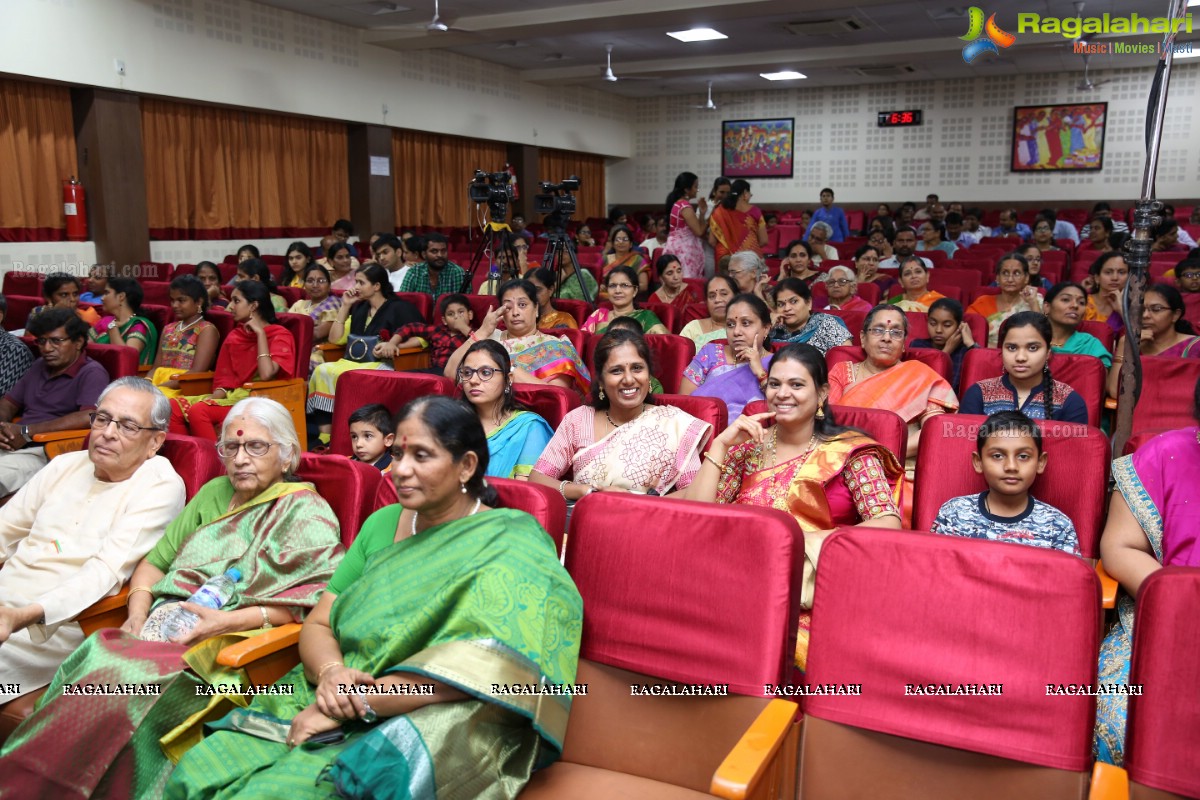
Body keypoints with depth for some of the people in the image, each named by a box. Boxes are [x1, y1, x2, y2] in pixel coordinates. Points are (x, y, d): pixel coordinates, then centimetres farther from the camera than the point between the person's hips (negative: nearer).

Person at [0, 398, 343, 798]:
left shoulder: (308, 513, 2)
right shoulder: (215, 493, 22)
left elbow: (316, 600, -11)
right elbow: (155, 562, 21)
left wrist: (229, 620, -18)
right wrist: (138, 613, 1)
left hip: (226, 646, -5)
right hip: (165, 627, 5)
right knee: (94, 657, -25)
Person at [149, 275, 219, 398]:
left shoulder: (207, 330, 0)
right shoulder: (168, 329, 21)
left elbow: (197, 373, -10)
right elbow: (156, 368, 17)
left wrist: (159, 387, -16)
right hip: (159, 384, 6)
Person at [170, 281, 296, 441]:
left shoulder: (280, 335, -2)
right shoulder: (234, 336, 17)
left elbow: (266, 374, -19)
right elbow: (224, 378, 13)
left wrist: (260, 333, -11)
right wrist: (215, 397, -10)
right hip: (233, 395, 7)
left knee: (199, 411, -28)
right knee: (173, 406, -15)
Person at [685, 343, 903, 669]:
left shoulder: (848, 450, 4)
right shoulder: (749, 444, 13)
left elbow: (889, 524, -9)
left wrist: (809, 540, -20)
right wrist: (720, 445, -2)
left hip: (810, 586, -3)